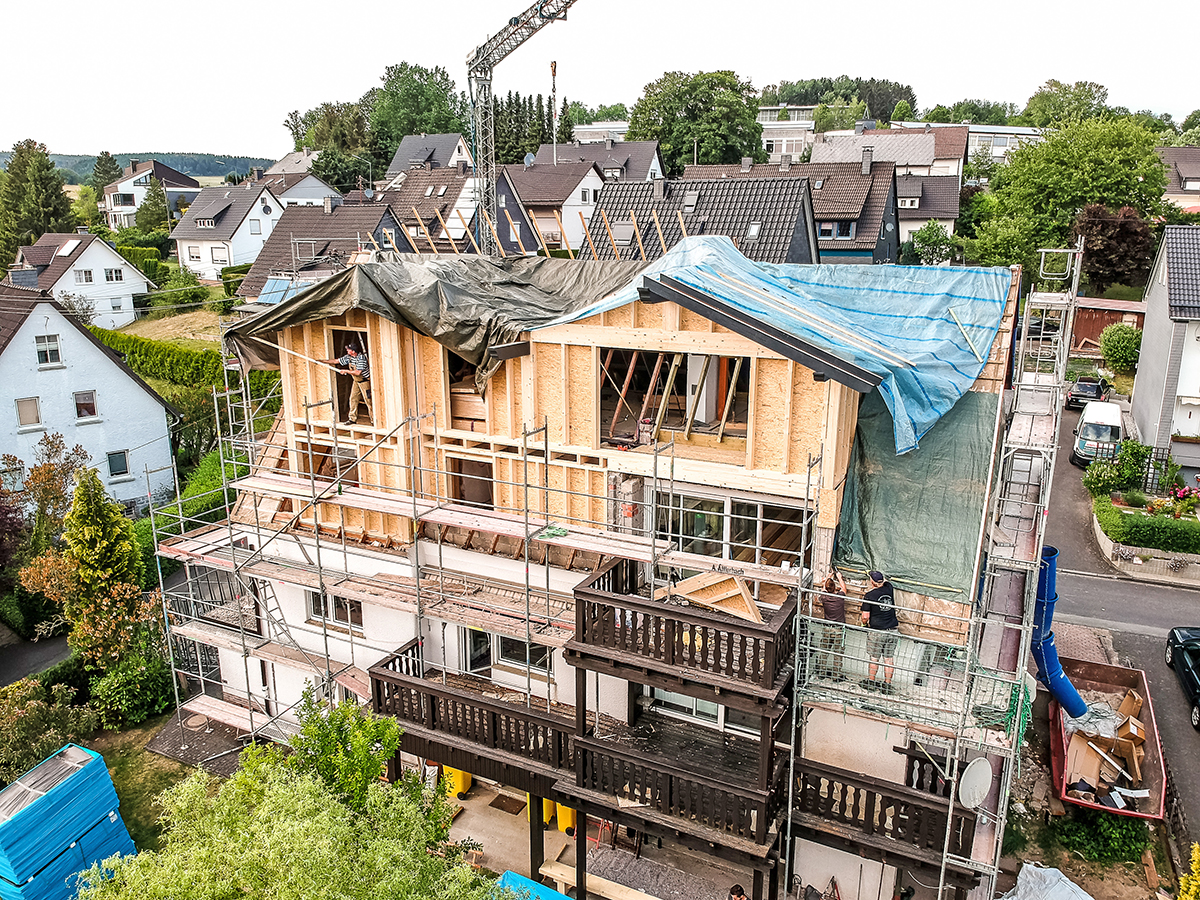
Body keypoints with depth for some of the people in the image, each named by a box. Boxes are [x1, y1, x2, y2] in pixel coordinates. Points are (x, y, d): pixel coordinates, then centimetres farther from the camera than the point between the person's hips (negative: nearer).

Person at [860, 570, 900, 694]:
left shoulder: (869, 595, -11)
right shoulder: (889, 588, 1)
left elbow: (865, 616, -10)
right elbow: (885, 580, 28)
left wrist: (865, 623, 11)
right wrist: (875, 573, 43)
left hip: (877, 631, -4)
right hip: (893, 630, 4)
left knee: (874, 658, 7)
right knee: (889, 658, 9)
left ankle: (871, 682, 17)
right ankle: (887, 685, 14)